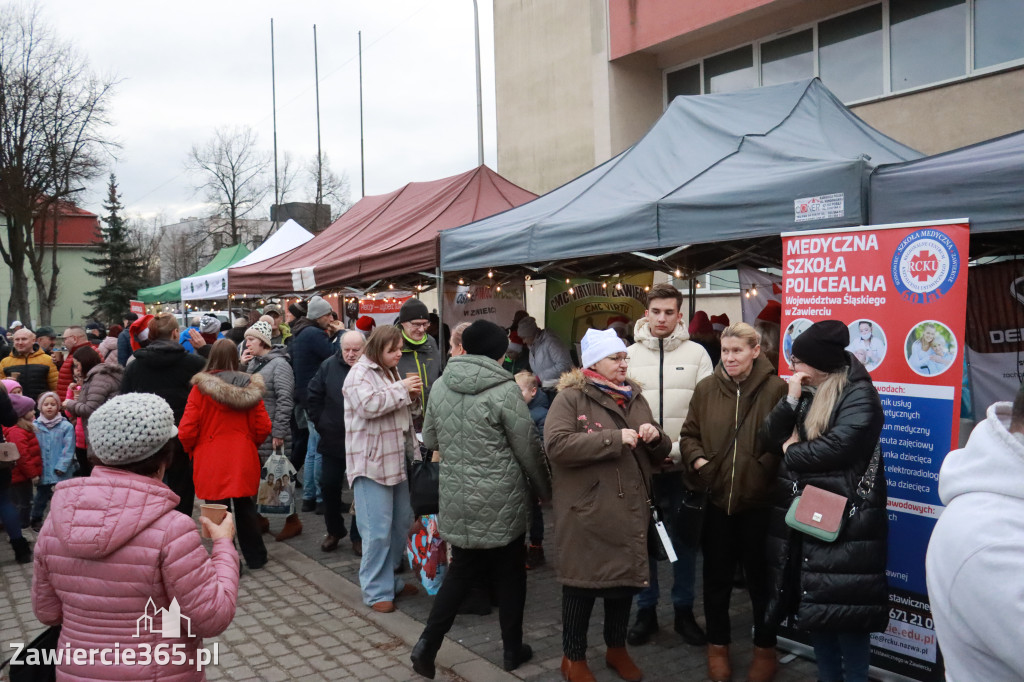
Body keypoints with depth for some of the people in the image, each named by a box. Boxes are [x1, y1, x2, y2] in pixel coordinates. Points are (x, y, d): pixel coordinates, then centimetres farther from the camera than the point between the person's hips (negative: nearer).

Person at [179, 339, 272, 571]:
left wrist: (192, 451, 9)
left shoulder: (200, 387, -10)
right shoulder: (249, 387, -2)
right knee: (245, 507, 17)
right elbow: (263, 428, 0)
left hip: (211, 462, -3)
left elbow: (186, 431, -10)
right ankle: (255, 558, 27)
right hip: (244, 460, 3)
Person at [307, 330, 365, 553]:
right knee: (329, 486, 10)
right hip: (333, 440, 3)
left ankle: (359, 536, 23)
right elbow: (313, 397, 7)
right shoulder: (329, 366, -3)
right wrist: (320, 423, 3)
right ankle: (334, 531, 30)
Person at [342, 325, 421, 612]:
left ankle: (391, 579, 27)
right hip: (371, 463, -9)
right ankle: (376, 591, 3)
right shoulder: (359, 373, -9)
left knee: (402, 523, 13)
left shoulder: (391, 373, 18)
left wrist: (412, 396, 8)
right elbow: (368, 405, -26)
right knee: (377, 530, -7)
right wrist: (401, 389, -18)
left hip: (396, 460, 9)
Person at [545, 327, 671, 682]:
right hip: (587, 511, -6)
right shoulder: (570, 398, -8)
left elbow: (659, 455, 18)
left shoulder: (634, 398, 13)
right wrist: (613, 439, -23)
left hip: (630, 509, 6)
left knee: (625, 578, 16)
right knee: (583, 582, 5)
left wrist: (655, 438, -7)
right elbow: (557, 445, -23)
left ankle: (617, 648, 37)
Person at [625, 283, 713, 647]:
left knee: (685, 537, 9)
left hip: (684, 464, 0)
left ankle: (684, 611, 24)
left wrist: (680, 451, -12)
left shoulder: (697, 353, 1)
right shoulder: (629, 355, 3)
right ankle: (646, 610, 24)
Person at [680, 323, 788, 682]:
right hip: (717, 498, 3)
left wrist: (766, 468, -19)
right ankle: (717, 645, 33)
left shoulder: (776, 389, -10)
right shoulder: (706, 389, 1)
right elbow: (689, 434, 9)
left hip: (760, 500, -3)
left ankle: (765, 649, 32)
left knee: (760, 575, 13)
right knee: (716, 575, 15)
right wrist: (697, 459, -8)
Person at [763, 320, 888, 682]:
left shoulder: (859, 395, -9)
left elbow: (838, 447, -23)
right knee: (813, 606, 14)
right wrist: (791, 400, -6)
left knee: (845, 608, -2)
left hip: (843, 521, -8)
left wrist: (792, 452, -7)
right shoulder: (807, 394, 14)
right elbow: (772, 439, 8)